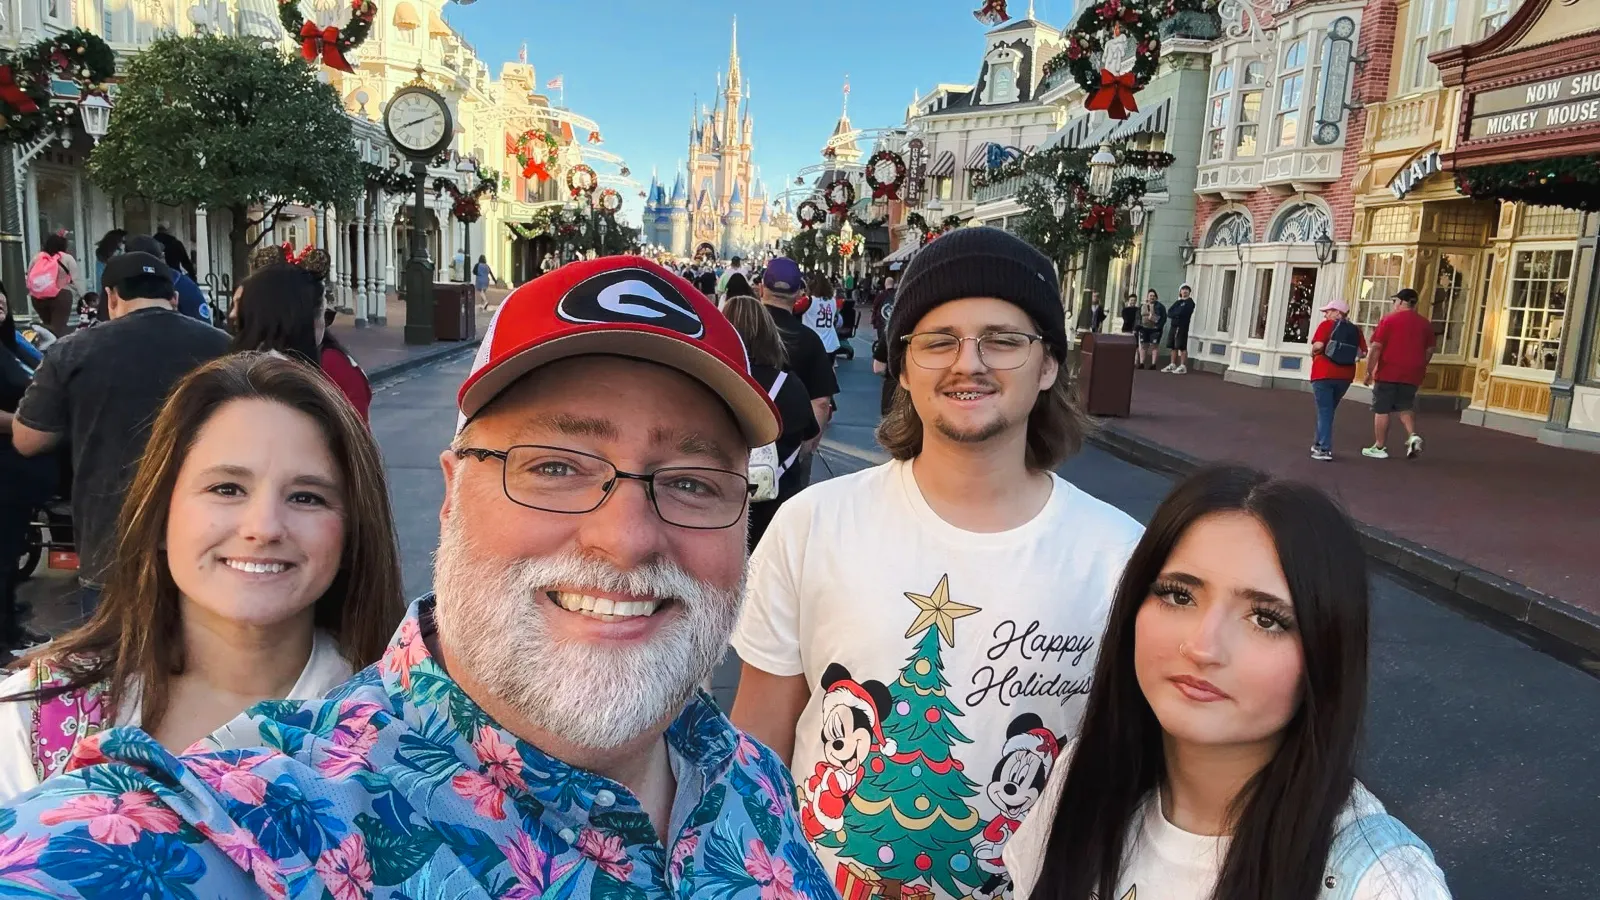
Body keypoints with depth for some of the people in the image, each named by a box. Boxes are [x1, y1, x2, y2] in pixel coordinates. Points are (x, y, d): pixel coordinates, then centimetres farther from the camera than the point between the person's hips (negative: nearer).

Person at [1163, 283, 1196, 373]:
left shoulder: (1190, 302, -1)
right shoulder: (1178, 302, 20)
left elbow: (1181, 312, -16)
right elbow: (1169, 313, 6)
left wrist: (1173, 313, 0)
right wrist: (1176, 314, -11)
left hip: (1182, 327, -7)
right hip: (1173, 326, 7)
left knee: (1182, 347, -7)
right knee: (1173, 347, 9)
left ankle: (1183, 367, -6)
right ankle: (1172, 365, 15)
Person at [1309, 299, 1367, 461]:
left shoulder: (1327, 325, -4)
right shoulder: (1356, 330, 9)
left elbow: (1318, 346, -17)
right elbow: (1362, 353, 4)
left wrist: (1313, 353, 3)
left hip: (1324, 374, -5)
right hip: (1345, 376, 5)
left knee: (1324, 411, -2)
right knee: (1328, 410, 20)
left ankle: (1324, 450, -8)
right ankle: (1319, 443, 29)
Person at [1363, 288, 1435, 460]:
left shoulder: (1389, 319, -6)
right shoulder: (1425, 323, 8)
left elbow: (1376, 348, -11)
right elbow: (1429, 350, 12)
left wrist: (1369, 371, -6)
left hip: (1388, 372, -5)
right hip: (1412, 374, 5)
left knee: (1381, 410, 4)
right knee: (1405, 407, 19)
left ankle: (1379, 447, 6)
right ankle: (1413, 436, -3)